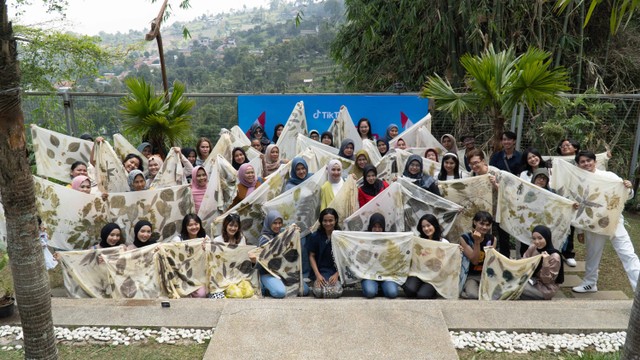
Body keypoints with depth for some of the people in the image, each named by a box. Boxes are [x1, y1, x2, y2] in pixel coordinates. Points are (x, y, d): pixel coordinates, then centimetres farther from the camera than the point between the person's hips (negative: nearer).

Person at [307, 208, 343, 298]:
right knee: (318, 292, -28)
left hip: (337, 271, 0)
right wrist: (317, 275, -7)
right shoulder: (315, 236, 3)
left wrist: (337, 274, -10)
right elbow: (312, 256, 5)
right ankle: (316, 283, 6)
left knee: (335, 293, -28)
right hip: (321, 271, 0)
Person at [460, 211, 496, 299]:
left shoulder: (492, 239, 2)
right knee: (473, 294, -31)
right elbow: (474, 261, -16)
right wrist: (477, 242, -26)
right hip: (470, 275, -3)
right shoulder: (465, 238, -10)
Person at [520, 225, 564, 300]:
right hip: (532, 280, 6)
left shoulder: (554, 256, -22)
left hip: (546, 288, -6)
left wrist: (546, 263, -35)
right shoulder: (532, 248, -5)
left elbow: (546, 280, -19)